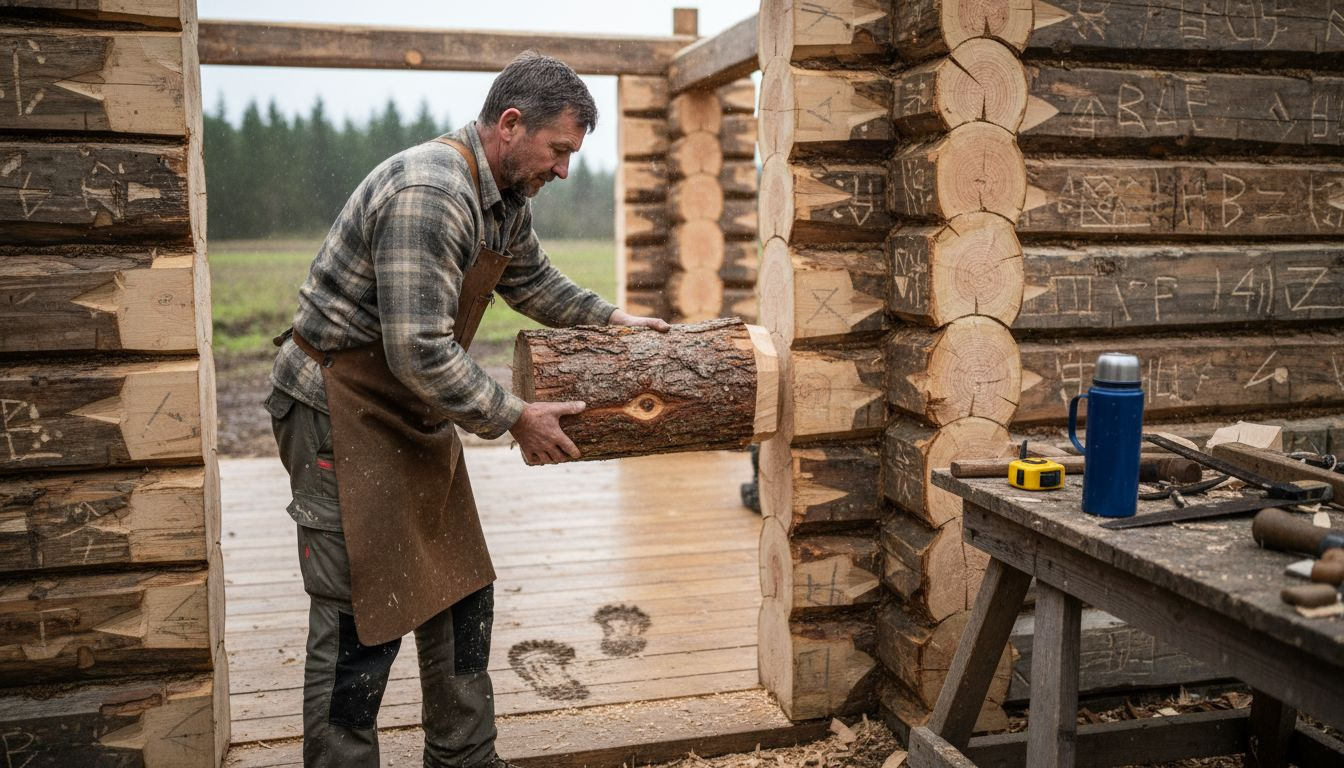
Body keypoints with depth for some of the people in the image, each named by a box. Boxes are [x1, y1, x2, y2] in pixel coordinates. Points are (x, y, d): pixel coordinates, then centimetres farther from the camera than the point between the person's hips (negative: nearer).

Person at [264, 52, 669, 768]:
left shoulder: (505, 197, 5)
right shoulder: (428, 194, -27)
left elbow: (533, 280, 26)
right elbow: (421, 355, -30)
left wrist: (613, 319, 19)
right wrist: (517, 419, -20)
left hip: (414, 413, 10)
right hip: (341, 410, -10)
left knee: (459, 596, 14)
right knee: (361, 618, -5)